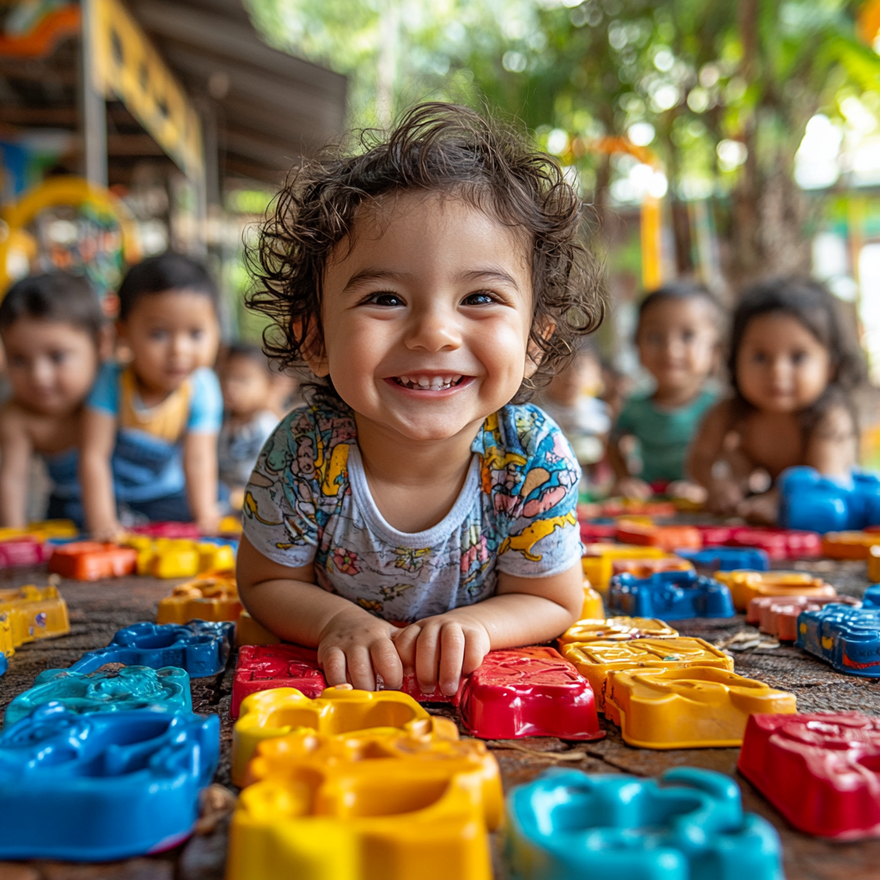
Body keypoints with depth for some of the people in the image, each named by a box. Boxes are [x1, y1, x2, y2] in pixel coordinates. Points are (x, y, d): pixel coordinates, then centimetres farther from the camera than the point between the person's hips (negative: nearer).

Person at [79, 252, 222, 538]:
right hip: (109, 493, -3)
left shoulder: (202, 389, -21)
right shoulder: (112, 381, -26)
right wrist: (100, 521, -32)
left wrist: (205, 514, -35)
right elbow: (94, 454, -25)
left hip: (165, 495, 3)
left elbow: (198, 459, -22)